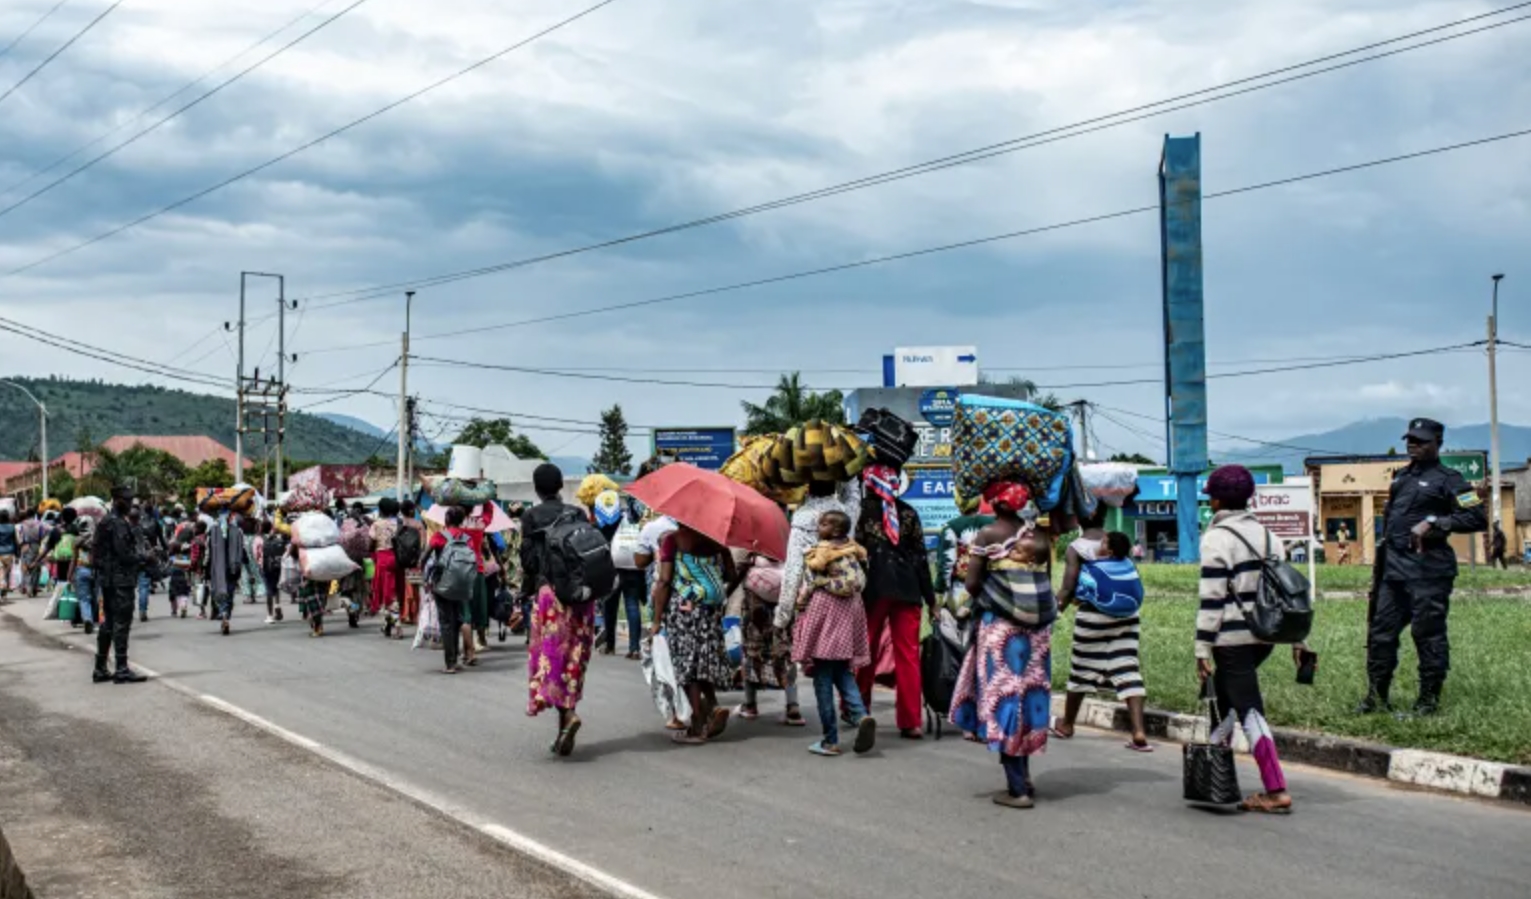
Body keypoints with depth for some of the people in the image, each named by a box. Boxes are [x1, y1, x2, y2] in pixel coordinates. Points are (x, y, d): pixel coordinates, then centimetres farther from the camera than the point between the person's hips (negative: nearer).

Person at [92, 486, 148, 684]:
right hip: (121, 579, -10)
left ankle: (100, 669, 19)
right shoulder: (118, 523, -15)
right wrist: (144, 558, -4)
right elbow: (124, 554, -21)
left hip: (107, 578, 10)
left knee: (109, 623, 15)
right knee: (121, 623, -8)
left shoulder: (106, 521, 16)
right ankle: (122, 669, -7)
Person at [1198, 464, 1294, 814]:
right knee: (1224, 693, 23)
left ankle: (1276, 791, -10)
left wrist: (1202, 649, -12)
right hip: (1265, 633, 8)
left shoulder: (1216, 538, -10)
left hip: (1233, 638, -8)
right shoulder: (1265, 533, 13)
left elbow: (1212, 598, -14)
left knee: (1249, 709, -7)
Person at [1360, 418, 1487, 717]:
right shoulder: (1401, 476, 18)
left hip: (1427, 571, -7)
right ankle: (1377, 696, 14)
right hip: (1392, 568, 7)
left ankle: (1429, 700, 8)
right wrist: (1380, 564, 20)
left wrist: (1433, 522, -19)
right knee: (1380, 632, 7)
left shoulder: (1448, 479, -4)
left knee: (1428, 634, -1)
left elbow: (1478, 518, -12)